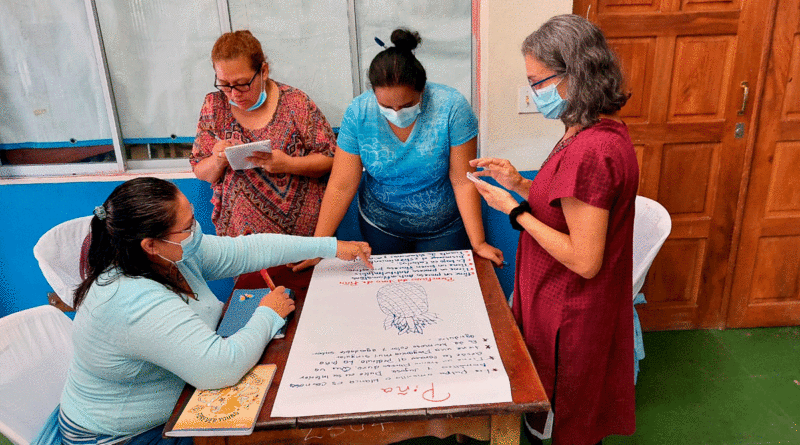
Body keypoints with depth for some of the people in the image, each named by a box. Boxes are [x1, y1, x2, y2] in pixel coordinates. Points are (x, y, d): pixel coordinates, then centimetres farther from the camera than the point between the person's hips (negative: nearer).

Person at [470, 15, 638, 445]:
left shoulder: (591, 151, -30)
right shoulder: (603, 129, 2)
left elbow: (584, 260, -28)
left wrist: (515, 210, -22)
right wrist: (520, 183, 0)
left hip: (569, 319, -9)